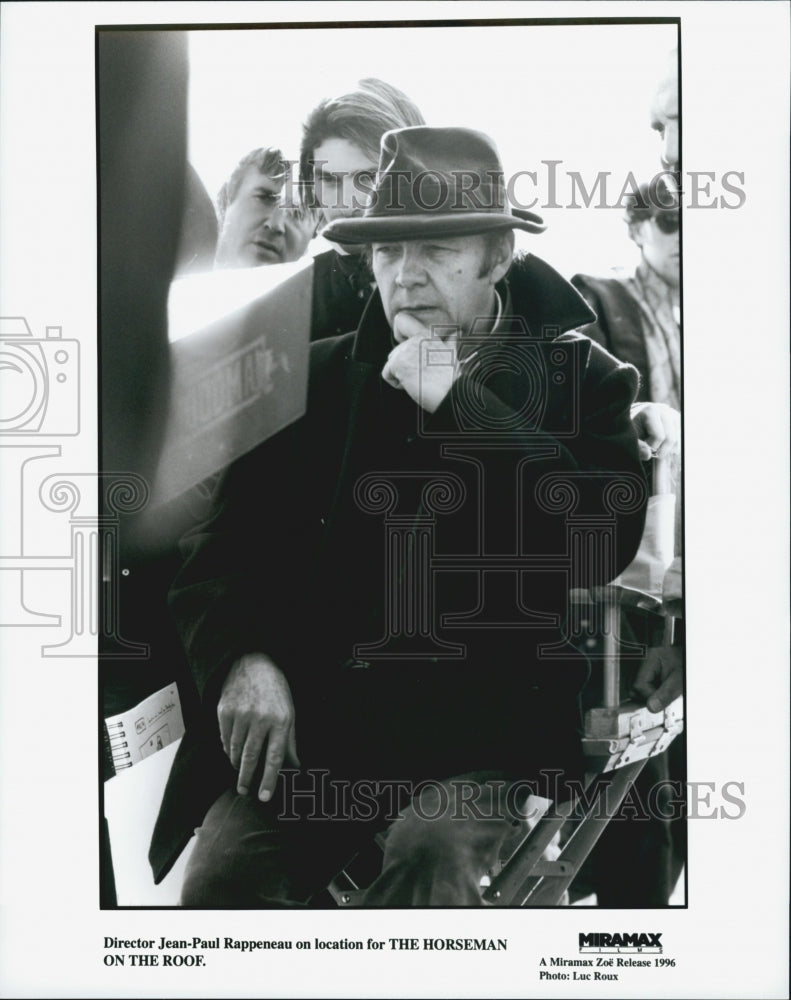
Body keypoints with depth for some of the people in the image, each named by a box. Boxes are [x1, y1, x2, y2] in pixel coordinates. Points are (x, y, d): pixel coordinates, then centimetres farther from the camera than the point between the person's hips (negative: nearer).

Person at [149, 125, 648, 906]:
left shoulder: (578, 375, 6)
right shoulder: (321, 374, 11)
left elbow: (608, 536, -10)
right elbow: (227, 537, 9)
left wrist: (459, 401, -12)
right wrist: (240, 657, -12)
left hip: (485, 726, -1)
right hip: (314, 711, 2)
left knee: (432, 856, -30)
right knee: (222, 873, -22)